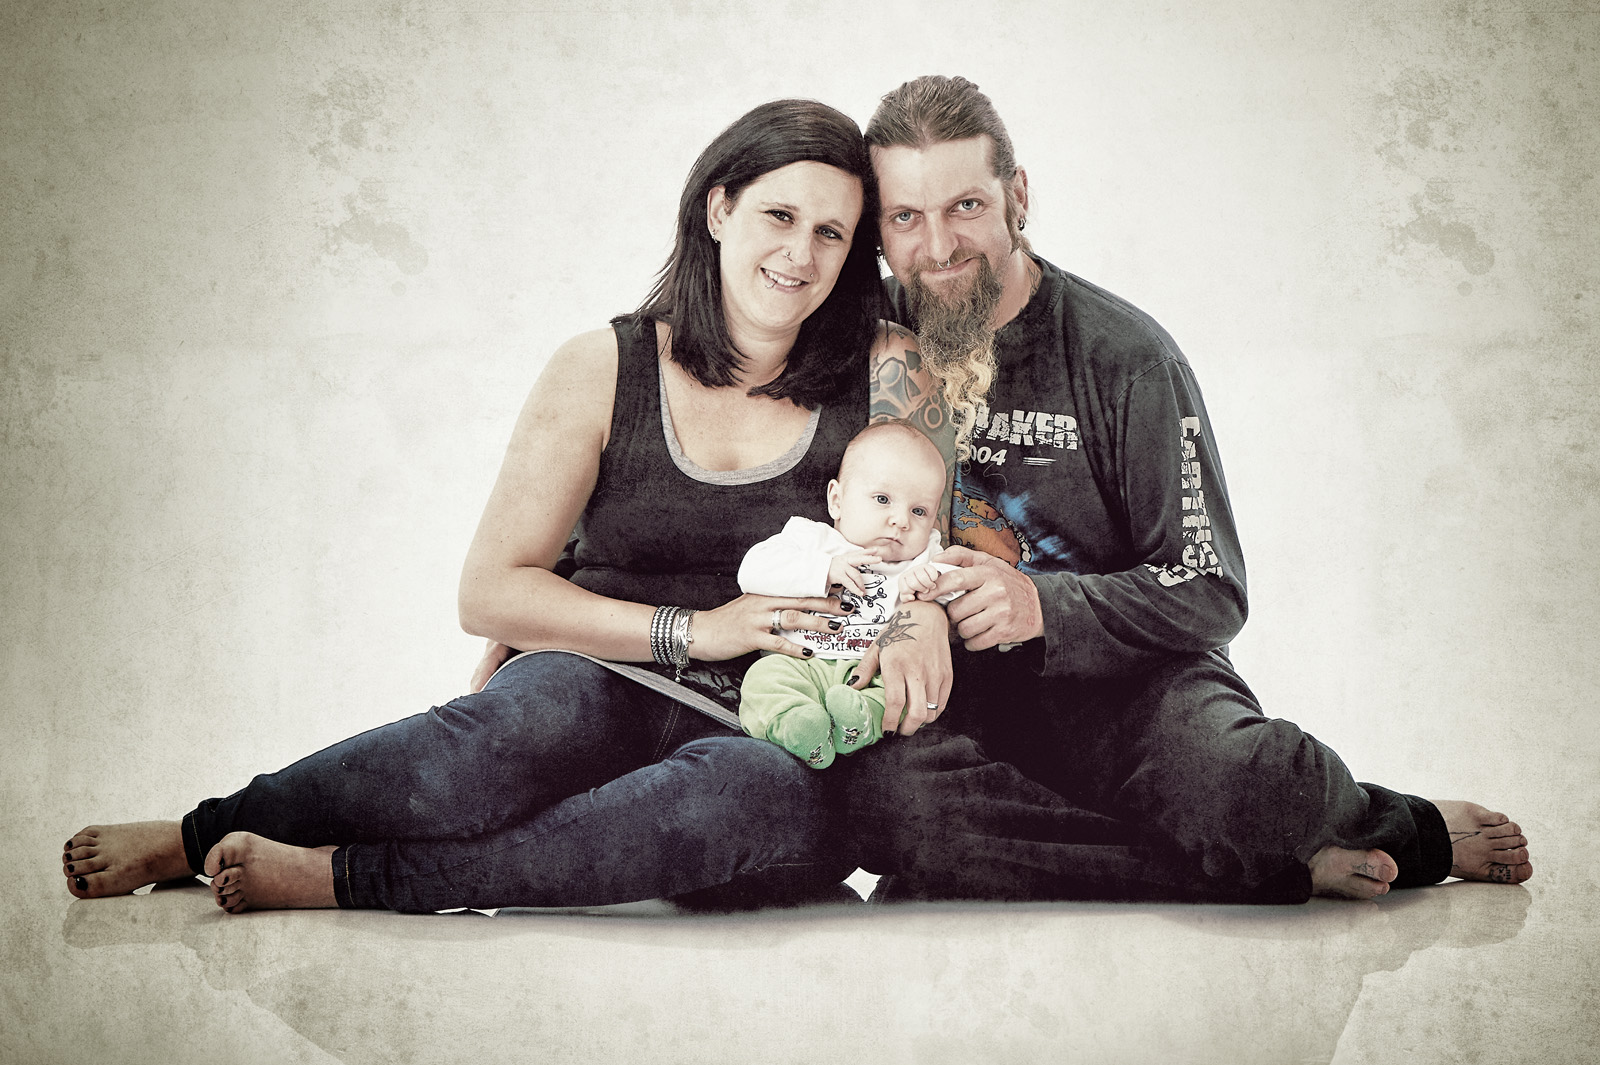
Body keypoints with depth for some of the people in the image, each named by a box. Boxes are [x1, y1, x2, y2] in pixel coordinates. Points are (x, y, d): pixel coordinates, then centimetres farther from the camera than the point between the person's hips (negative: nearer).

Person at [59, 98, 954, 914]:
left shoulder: (884, 374, 5)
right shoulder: (603, 371, 4)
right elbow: (491, 592, 1)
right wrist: (690, 630, -10)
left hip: (771, 736, 1)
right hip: (601, 686, 0)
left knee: (767, 792, -38)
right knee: (530, 727, -38)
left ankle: (347, 878, -31)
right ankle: (199, 834, -22)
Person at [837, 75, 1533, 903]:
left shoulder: (1125, 357, -6)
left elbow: (1210, 593, -6)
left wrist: (1041, 606, -23)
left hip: (1124, 679, -2)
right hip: (950, 690, 2)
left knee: (1228, 780, -38)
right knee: (878, 791, -36)